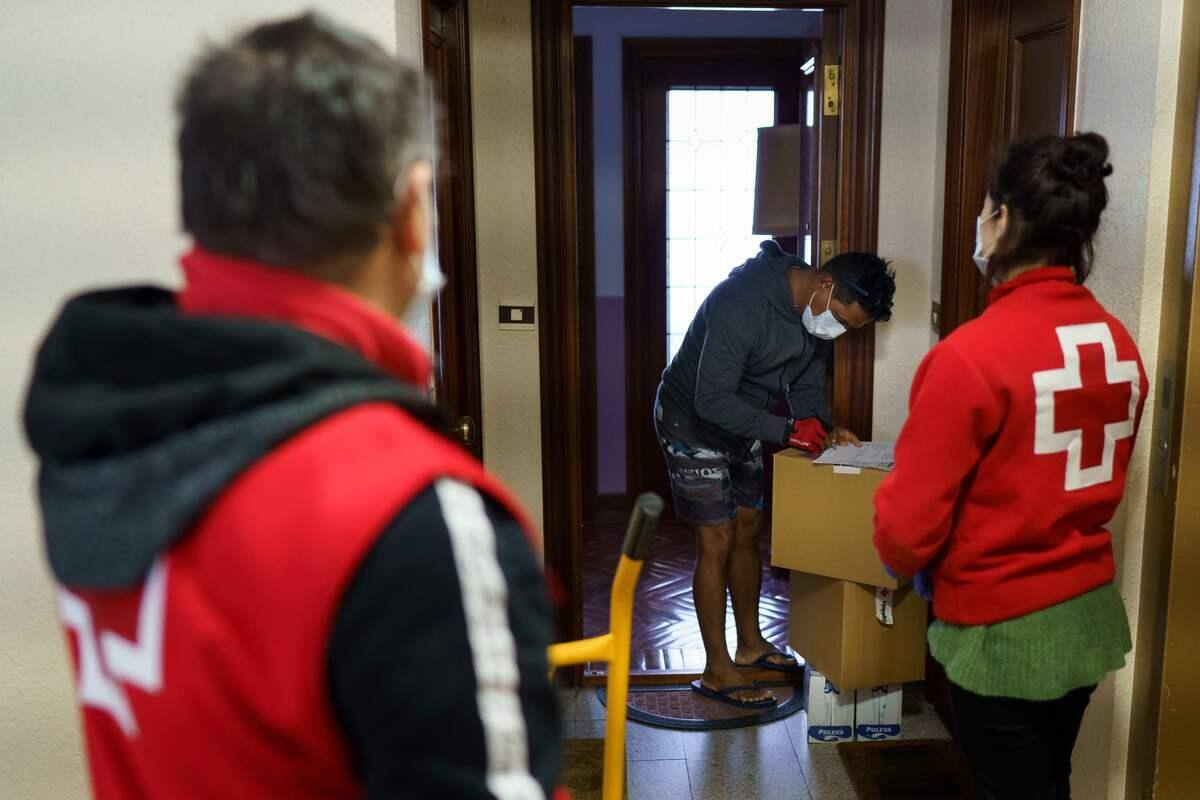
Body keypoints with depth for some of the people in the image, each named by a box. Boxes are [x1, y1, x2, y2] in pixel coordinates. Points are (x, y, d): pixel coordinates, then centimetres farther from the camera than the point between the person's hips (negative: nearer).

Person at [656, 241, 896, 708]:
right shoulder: (741, 303, -34)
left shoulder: (817, 313, -7)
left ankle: (751, 644, 29)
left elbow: (808, 383, 5)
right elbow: (712, 400, -34)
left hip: (741, 424, 8)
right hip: (692, 422, -8)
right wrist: (786, 432, -34)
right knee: (717, 540, -7)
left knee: (748, 529, 13)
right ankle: (718, 671, 4)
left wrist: (824, 429, -14)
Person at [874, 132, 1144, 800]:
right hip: (1090, 611, 7)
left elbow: (911, 517, -18)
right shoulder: (1119, 343, -2)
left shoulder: (972, 355, -24)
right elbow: (1102, 480, 11)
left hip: (1004, 629, -6)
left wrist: (901, 561, 3)